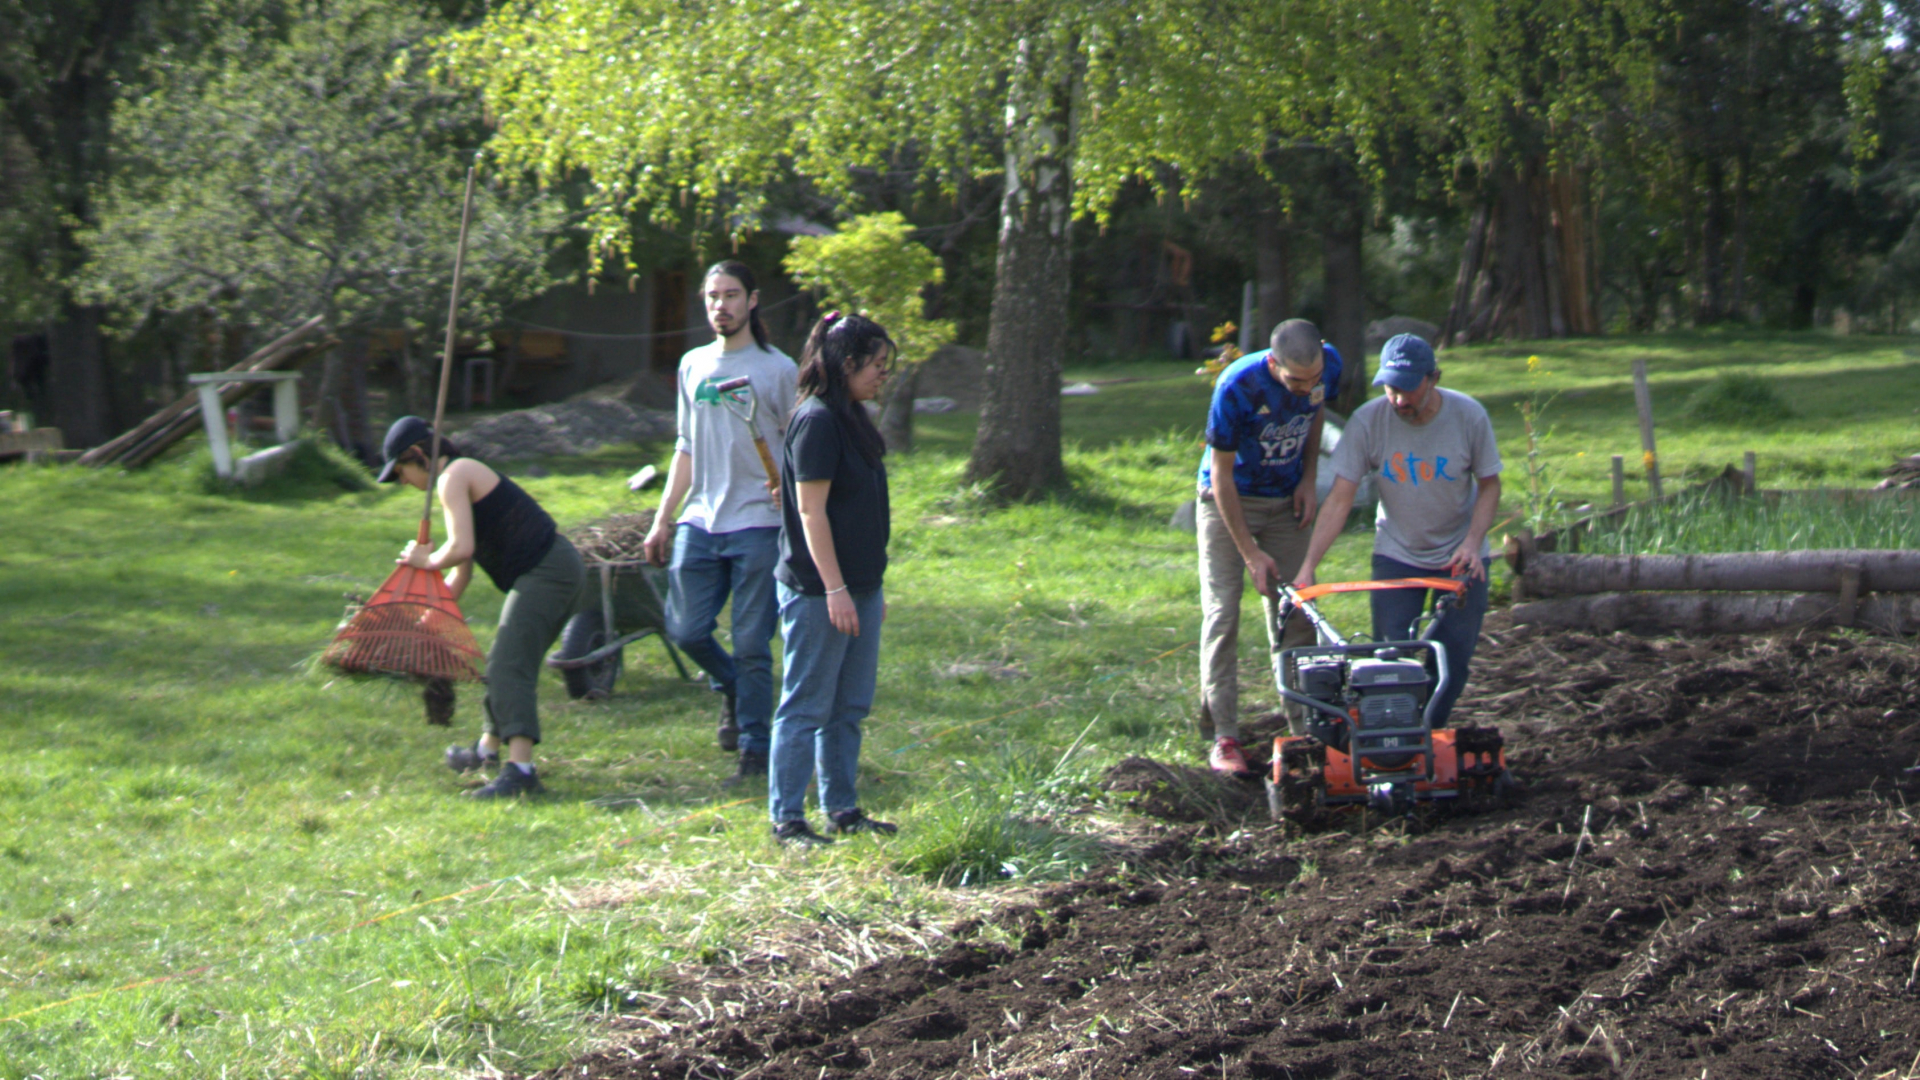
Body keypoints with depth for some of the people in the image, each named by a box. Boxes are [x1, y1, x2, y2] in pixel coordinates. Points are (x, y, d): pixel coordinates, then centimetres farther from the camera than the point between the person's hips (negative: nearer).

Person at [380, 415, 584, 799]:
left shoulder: (454, 477, -8)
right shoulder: (463, 476, 23)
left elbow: (461, 548, -21)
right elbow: (464, 569, 25)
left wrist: (427, 560, -2)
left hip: (544, 574, -11)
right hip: (556, 570, 11)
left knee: (510, 666, -20)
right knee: (506, 665, 25)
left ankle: (520, 770, -32)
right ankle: (488, 749, 44)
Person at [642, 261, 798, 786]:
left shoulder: (777, 368, 1)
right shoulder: (694, 366, 15)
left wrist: (787, 482, -20)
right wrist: (662, 519, 16)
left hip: (757, 525, -5)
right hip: (699, 523, 5)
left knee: (752, 645, -3)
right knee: (685, 630, 1)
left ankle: (754, 750, 5)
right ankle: (731, 688, 30)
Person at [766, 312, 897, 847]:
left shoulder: (850, 420, 13)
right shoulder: (816, 421, -16)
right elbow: (811, 512, -18)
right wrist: (835, 590, -20)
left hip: (857, 588, 9)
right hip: (818, 593, -9)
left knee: (849, 708, 13)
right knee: (806, 708, -3)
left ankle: (842, 809, 21)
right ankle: (786, 819, 3)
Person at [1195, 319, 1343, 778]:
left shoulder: (1329, 365, -17)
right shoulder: (1237, 387, -31)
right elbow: (1222, 473, -22)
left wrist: (1308, 479, -4)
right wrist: (1250, 553, -21)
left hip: (1286, 502, 4)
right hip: (1229, 501, -4)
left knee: (1294, 615, 3)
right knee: (1222, 614, -10)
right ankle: (1223, 738, -9)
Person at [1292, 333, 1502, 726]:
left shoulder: (1469, 416, -17)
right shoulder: (1368, 421, -19)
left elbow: (1490, 485, -4)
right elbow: (1339, 500, -18)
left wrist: (1472, 543, -19)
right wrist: (1307, 567, -24)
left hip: (1460, 556, 0)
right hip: (1396, 556, 0)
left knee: (1453, 661, 1)